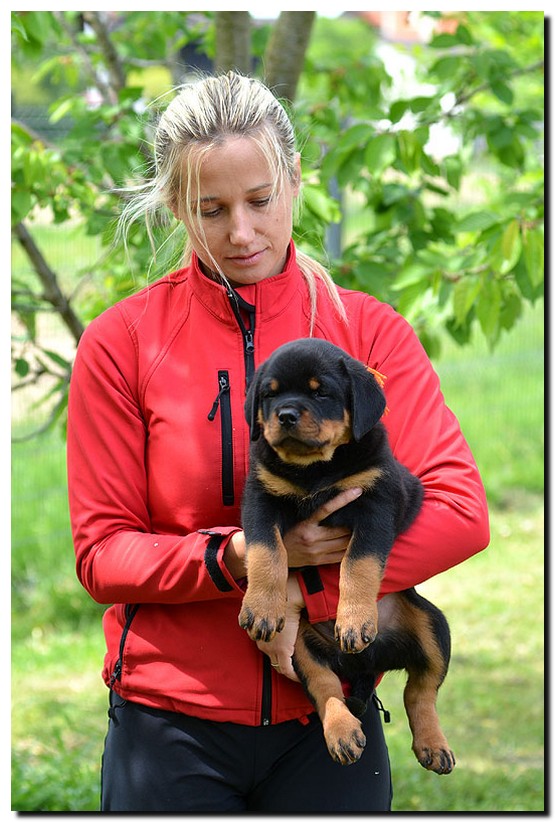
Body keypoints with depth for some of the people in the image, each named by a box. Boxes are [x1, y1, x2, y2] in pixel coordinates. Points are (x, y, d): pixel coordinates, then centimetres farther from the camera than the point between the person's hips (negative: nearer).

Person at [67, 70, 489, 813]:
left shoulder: (368, 330, 1)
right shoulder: (122, 342, -2)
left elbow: (462, 513, -9)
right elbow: (102, 555, -4)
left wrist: (304, 593, -18)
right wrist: (238, 555, -22)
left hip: (329, 720, 1)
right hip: (171, 722, -1)